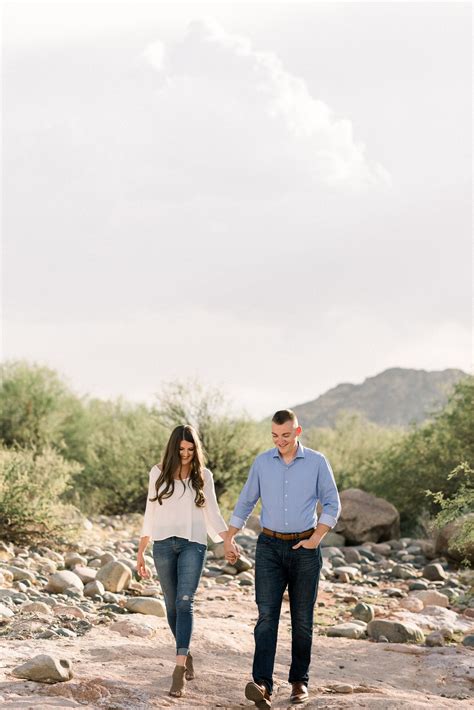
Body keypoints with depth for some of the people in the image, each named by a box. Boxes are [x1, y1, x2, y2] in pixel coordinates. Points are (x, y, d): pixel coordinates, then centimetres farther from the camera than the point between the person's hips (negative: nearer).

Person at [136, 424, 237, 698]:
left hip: (193, 544, -2)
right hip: (163, 544, 2)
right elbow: (150, 514, 9)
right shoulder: (159, 473, 5)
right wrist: (141, 552, 8)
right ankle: (187, 655, 27)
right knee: (172, 604, 7)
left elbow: (213, 513, 9)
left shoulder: (203, 475, 5)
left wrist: (228, 541, -6)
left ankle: (180, 670, -20)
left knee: (184, 602, -14)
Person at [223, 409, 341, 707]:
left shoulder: (317, 462, -2)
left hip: (304, 548, -1)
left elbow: (332, 504, 0)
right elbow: (245, 502, 12)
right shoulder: (262, 462, 4)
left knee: (302, 618, 5)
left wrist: (316, 538, -10)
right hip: (270, 547, 1)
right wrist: (229, 538, 8)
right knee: (267, 615, -11)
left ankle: (299, 680, 18)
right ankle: (263, 685, -21)